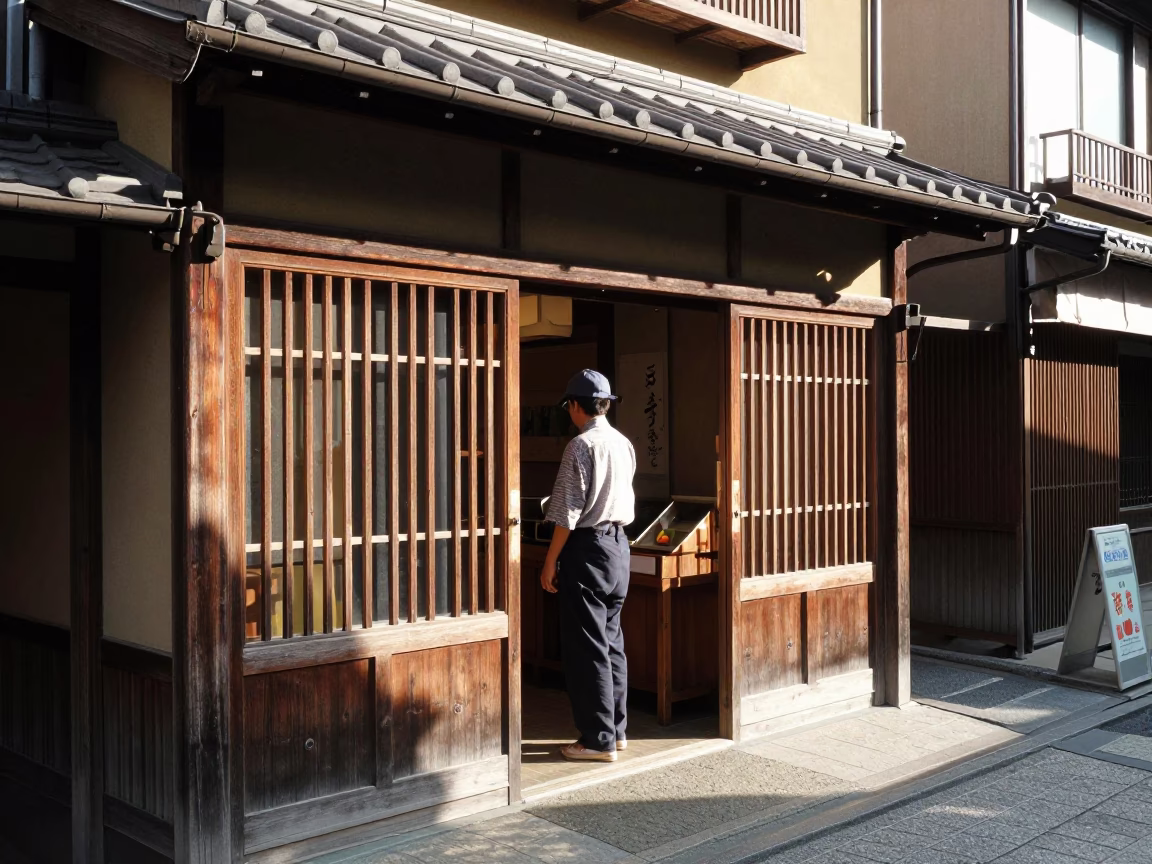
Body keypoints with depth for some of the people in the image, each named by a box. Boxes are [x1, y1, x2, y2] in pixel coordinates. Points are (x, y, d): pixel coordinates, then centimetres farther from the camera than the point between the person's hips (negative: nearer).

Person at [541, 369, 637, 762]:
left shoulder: (581, 446, -15)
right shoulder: (624, 444, 8)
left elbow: (568, 512, -16)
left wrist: (550, 562, -11)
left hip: (587, 546, -8)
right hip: (618, 543, 8)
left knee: (587, 645, -1)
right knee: (612, 640, 15)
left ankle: (599, 739, 3)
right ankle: (616, 728, 22)